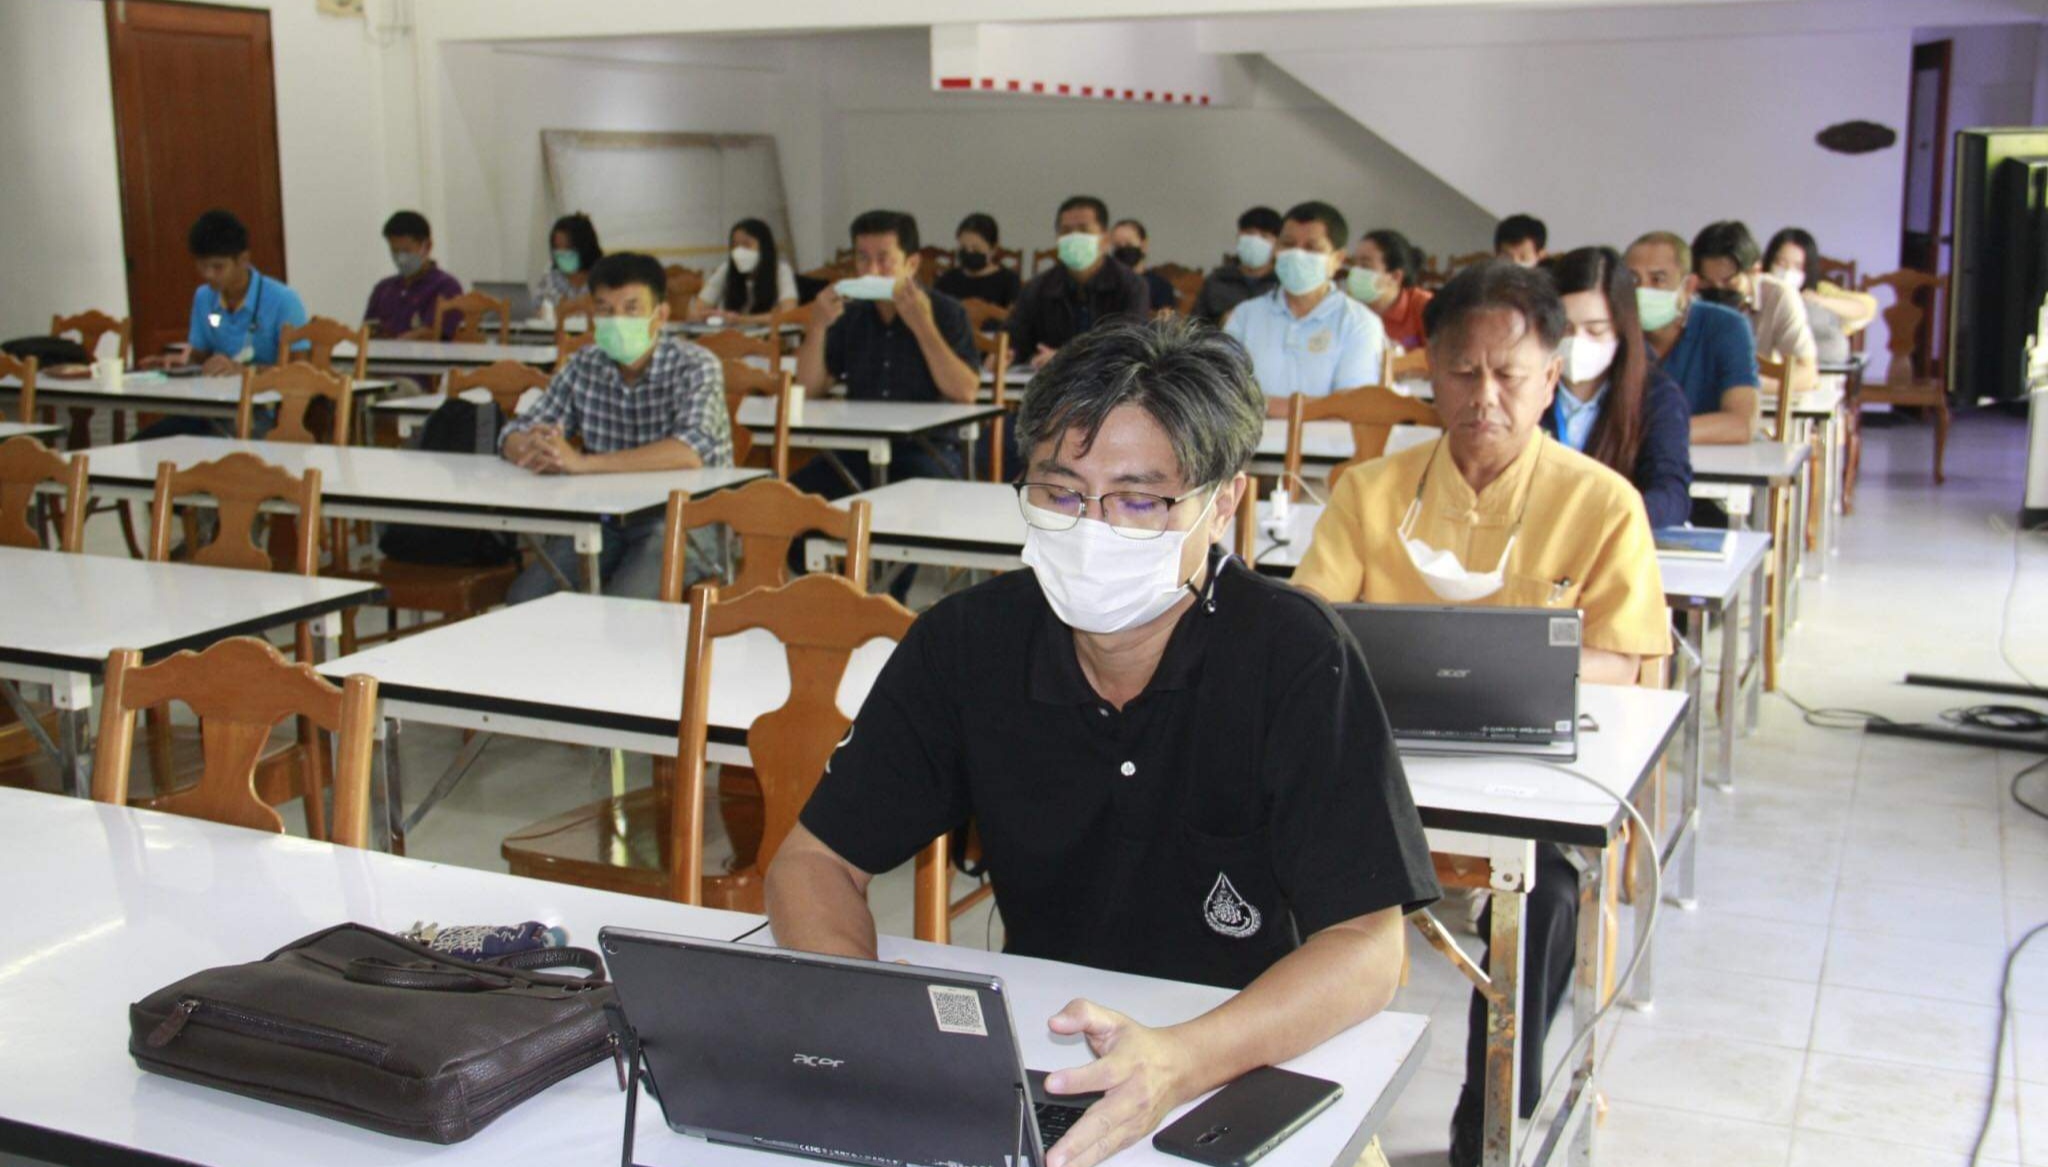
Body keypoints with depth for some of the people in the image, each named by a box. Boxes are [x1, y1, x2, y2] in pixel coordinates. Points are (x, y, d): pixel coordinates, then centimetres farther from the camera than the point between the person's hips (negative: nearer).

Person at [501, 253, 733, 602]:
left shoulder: (695, 367, -11)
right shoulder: (585, 365, 4)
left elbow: (693, 451, -29)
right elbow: (514, 435, 5)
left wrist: (582, 462, -35)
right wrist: (533, 448, -23)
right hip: (605, 518, 5)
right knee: (524, 600, -15)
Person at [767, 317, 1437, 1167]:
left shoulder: (1296, 659, -15)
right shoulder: (967, 643, -5)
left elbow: (1368, 947, -18)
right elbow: (816, 858, 1)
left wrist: (1178, 1062, -35)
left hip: (1254, 1065, -2)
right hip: (1027, 1053, 2)